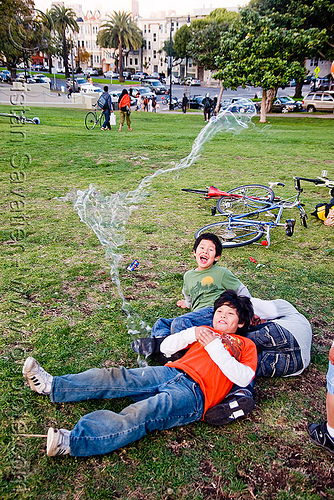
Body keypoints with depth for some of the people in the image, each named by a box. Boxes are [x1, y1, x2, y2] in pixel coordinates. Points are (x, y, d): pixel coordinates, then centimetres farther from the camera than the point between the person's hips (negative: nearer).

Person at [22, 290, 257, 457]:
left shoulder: (246, 345, 18)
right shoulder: (204, 332, 31)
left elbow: (243, 377, -2)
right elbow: (165, 347, 24)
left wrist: (215, 347, -5)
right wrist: (191, 334, 8)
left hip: (193, 393, -6)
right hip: (171, 373, 6)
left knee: (139, 415, -30)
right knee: (117, 378, -13)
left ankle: (71, 441, -46)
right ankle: (52, 385, -11)